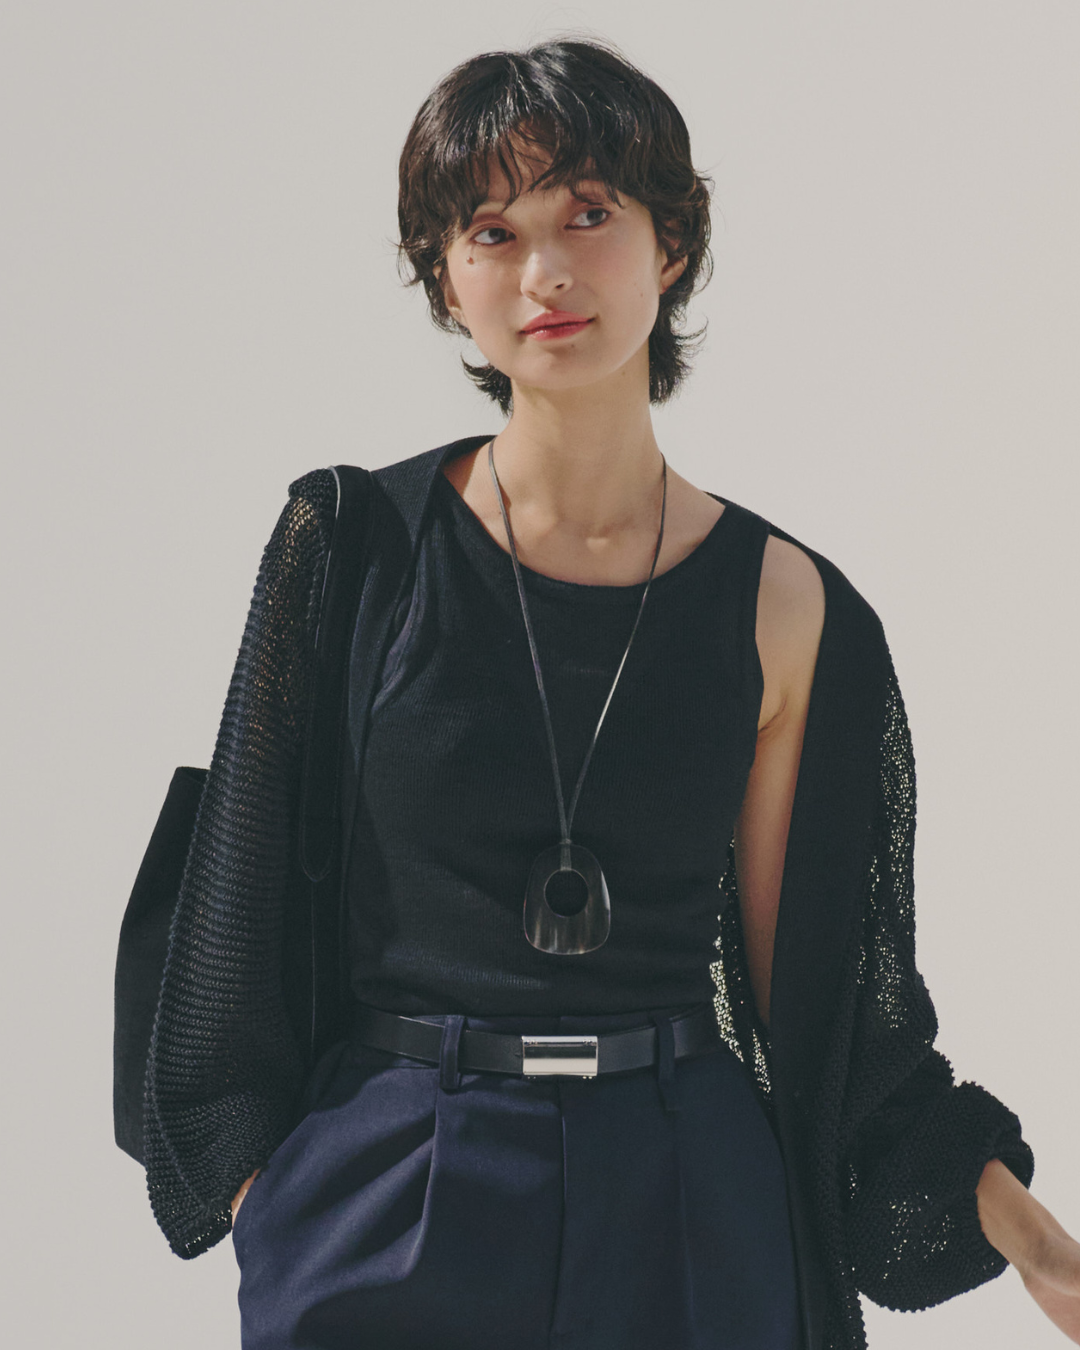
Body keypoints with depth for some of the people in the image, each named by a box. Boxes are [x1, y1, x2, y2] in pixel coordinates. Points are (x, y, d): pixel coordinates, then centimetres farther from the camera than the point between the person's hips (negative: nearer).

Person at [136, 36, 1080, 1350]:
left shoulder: (783, 607, -2)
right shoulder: (356, 544, -3)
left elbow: (805, 966, 1)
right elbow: (249, 893, 2)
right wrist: (254, 1181, -2)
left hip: (681, 1206, 1)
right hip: (383, 1193, 0)